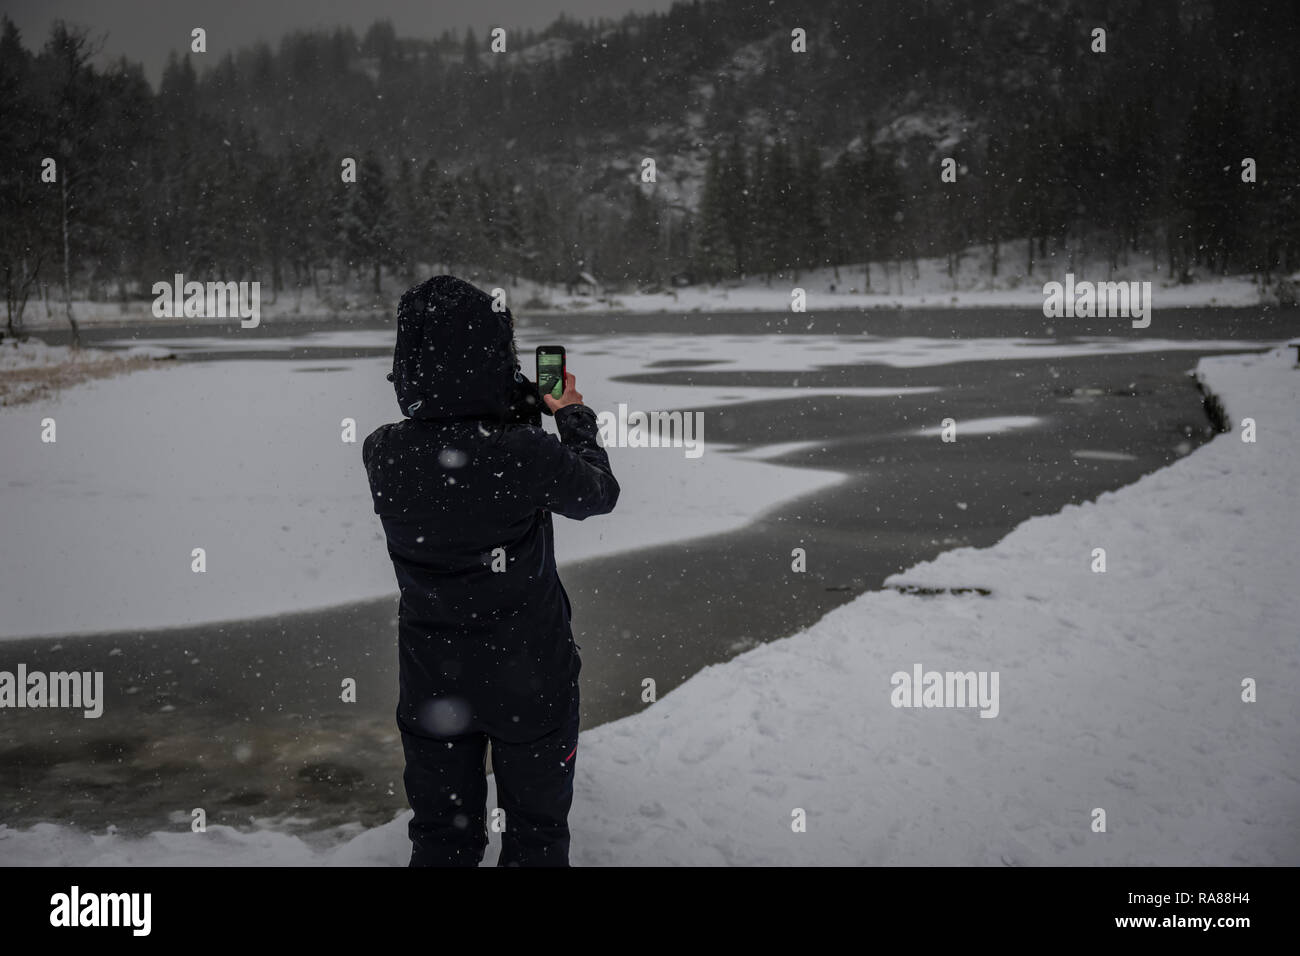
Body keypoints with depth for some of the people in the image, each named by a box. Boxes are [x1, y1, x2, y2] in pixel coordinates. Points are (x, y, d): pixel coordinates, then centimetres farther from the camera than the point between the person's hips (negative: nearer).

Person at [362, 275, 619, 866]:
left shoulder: (381, 454, -16)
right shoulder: (531, 456, -26)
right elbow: (600, 494, -4)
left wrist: (520, 411, 10)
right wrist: (575, 417, 10)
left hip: (431, 684, 3)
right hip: (528, 679, -3)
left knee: (442, 837, 20)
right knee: (536, 837, 18)